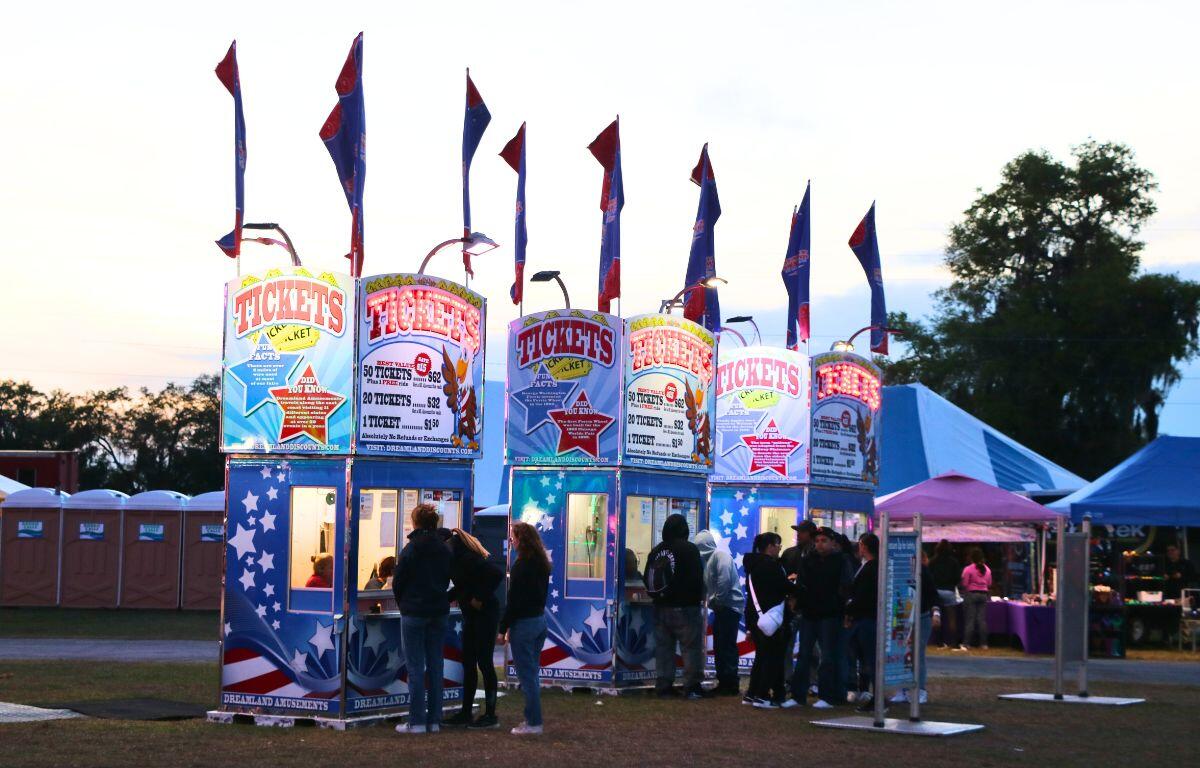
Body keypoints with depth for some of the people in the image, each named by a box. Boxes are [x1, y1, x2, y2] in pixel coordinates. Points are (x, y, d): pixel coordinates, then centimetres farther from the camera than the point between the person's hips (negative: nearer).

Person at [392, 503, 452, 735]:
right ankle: (434, 720, 11)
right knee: (435, 666, 9)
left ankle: (417, 721, -2)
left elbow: (397, 582, -6)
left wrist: (403, 603, 10)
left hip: (413, 613, -5)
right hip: (439, 612, 5)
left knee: (415, 668, -2)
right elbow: (448, 579, 10)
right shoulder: (445, 550, 4)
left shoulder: (411, 549, -12)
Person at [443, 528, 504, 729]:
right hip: (471, 615, 10)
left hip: (485, 614, -10)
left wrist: (480, 598, -21)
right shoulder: (457, 558, 8)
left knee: (484, 662, -4)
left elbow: (497, 574, -28)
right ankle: (465, 713, 17)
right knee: (468, 663, 11)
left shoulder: (467, 558, -21)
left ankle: (490, 716, 2)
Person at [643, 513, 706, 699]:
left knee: (663, 647, 11)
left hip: (661, 607, 6)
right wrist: (698, 599, 1)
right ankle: (692, 687, -4)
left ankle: (663, 685, 11)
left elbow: (647, 580, 11)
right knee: (691, 647, -1)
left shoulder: (655, 552, 7)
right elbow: (697, 579, -13)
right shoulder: (689, 549, -11)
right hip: (685, 607, -6)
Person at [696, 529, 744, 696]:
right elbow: (705, 586, 17)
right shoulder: (707, 559, 15)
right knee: (719, 646, 12)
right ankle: (723, 682, 19)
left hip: (729, 606, -9)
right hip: (721, 608, 9)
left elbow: (724, 580, -23)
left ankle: (731, 685, -4)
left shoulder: (721, 555, -12)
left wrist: (717, 601, -17)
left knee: (727, 646, -7)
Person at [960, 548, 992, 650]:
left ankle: (966, 643, -2)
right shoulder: (987, 569, 3)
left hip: (971, 594, -3)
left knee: (970, 619, -1)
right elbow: (989, 584, 10)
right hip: (983, 595, 3)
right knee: (982, 619, 5)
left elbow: (964, 584, -9)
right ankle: (983, 643, 4)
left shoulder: (968, 569, -10)